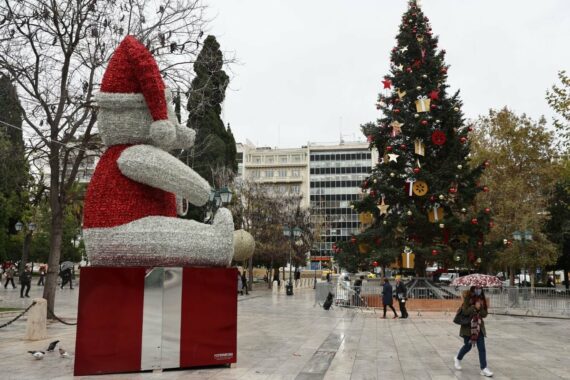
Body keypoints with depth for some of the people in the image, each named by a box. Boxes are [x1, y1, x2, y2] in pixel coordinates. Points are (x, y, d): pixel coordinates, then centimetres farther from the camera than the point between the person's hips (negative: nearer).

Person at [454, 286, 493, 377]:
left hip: (479, 327, 4)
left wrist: (480, 308, -18)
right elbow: (465, 311, -20)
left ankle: (484, 368, 1)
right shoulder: (467, 298, -11)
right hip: (468, 326, -4)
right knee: (468, 346, 9)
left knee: (482, 348, -3)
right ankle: (458, 359, 36)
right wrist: (475, 307, -26)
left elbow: (485, 314, 0)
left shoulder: (482, 299, 2)